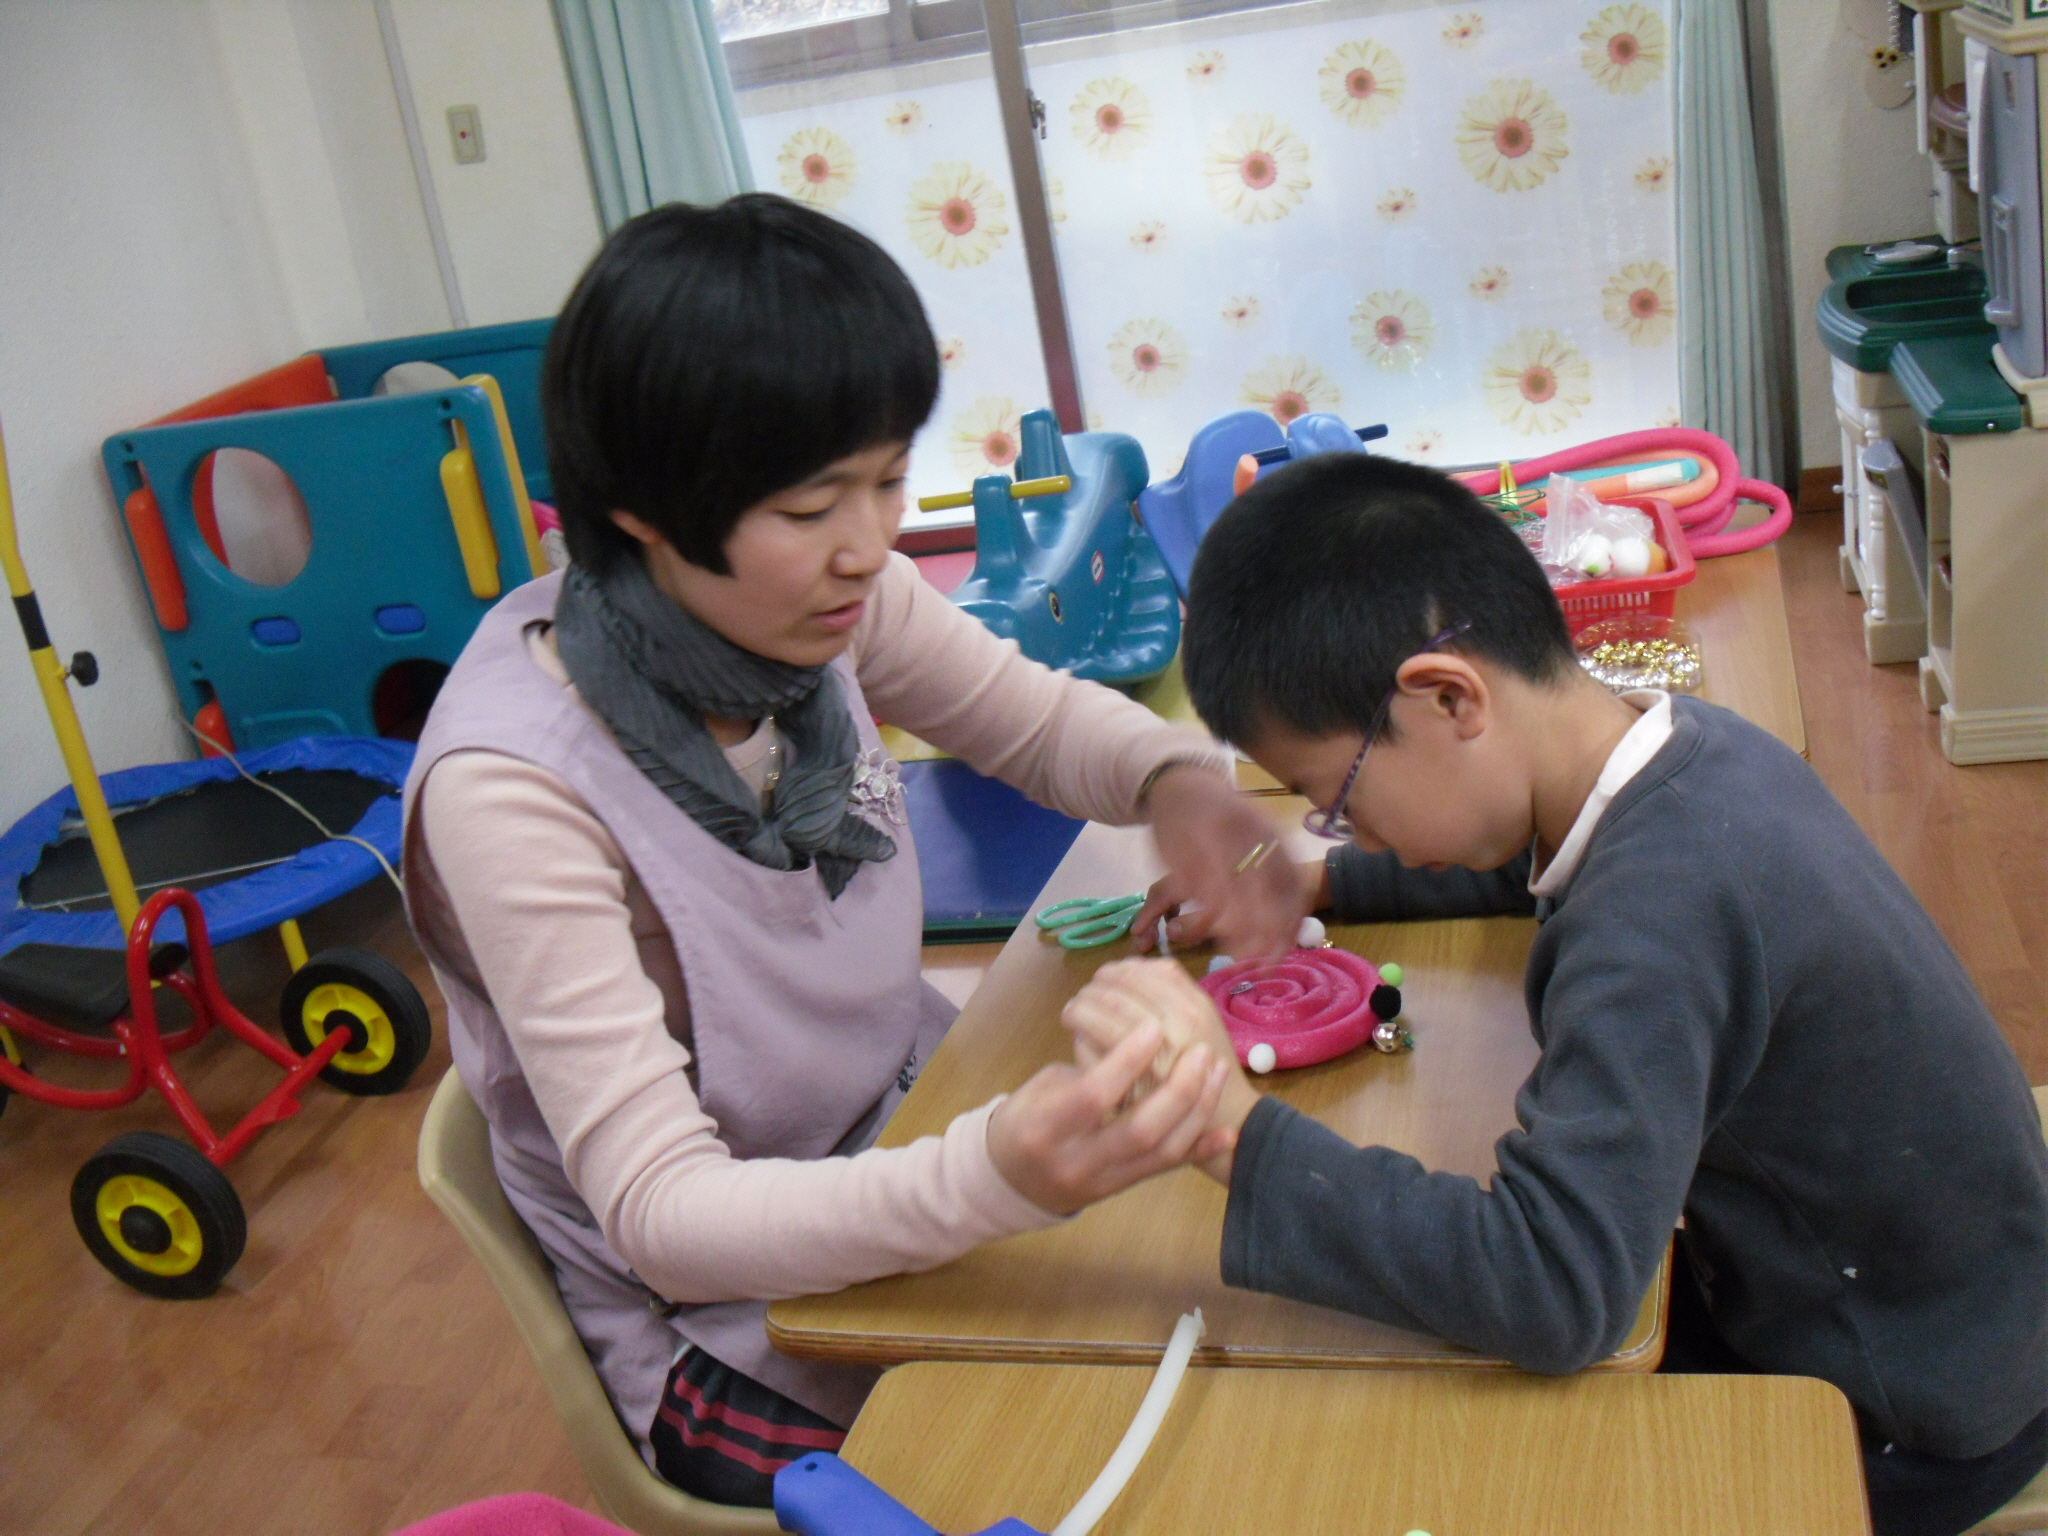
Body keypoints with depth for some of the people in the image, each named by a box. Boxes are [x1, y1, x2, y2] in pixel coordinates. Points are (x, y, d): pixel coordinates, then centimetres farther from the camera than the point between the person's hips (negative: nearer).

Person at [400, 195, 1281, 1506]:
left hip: (914, 1139, 6)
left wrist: (1180, 781, -16)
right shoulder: (513, 788, -28)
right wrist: (994, 1180, -44)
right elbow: (659, 1214, -27)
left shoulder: (820, 595, -12)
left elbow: (1041, 720, 6)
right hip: (727, 1324, -5)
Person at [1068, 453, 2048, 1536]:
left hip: (1902, 1434, -8)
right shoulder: (1678, 738, -9)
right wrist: (1319, 883, 5)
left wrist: (1237, 1131, -41)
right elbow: (1535, 854, 15)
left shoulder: (1658, 918, -37)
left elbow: (1555, 1289, -42)